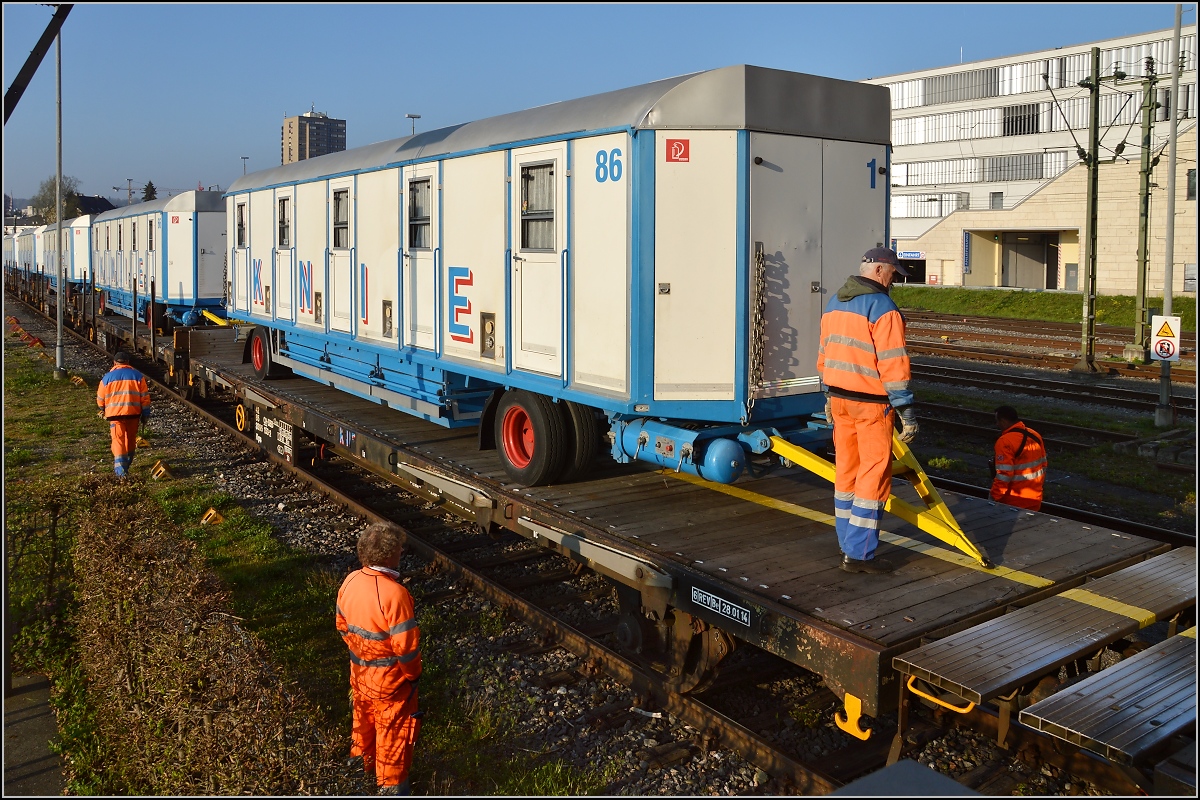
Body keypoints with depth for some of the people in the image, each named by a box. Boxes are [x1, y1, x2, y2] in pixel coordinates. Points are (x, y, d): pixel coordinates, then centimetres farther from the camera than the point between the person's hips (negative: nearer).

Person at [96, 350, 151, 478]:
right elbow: (145, 397, 1)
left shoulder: (107, 377, 2)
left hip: (115, 414, -2)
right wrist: (145, 414, 8)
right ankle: (127, 463, 34)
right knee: (130, 439, 18)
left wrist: (102, 409, 30)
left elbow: (100, 398, 10)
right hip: (133, 413, 2)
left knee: (118, 440, -4)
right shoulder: (137, 376, 3)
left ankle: (121, 470, -16)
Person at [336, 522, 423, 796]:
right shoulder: (394, 593, -33)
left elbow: (343, 626, 4)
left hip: (360, 672, 7)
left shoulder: (350, 581, -11)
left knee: (364, 719, 29)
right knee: (393, 731, 14)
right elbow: (406, 645, -27)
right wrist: (412, 673, -9)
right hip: (390, 679, -7)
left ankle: (363, 766, 50)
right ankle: (391, 785, 30)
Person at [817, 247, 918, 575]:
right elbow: (893, 364, -18)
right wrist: (907, 412, -14)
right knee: (874, 474, -1)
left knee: (846, 470, 15)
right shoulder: (882, 307, -14)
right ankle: (859, 553, 1)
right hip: (870, 401, -8)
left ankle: (849, 543, 24)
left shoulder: (834, 303, 11)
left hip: (838, 397, 8)